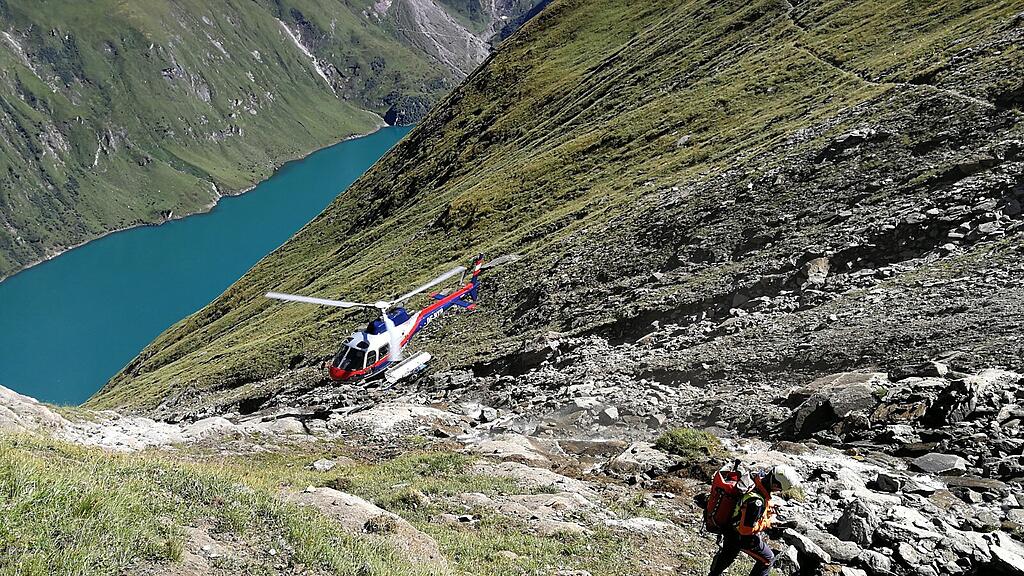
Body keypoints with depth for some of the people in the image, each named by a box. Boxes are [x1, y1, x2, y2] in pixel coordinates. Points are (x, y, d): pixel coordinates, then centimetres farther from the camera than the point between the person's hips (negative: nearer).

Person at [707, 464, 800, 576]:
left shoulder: (760, 477, -17)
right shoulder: (756, 502, -41)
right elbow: (746, 529, -30)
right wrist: (767, 523, -18)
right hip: (742, 537, -8)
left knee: (727, 555, 31)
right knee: (768, 560, 12)